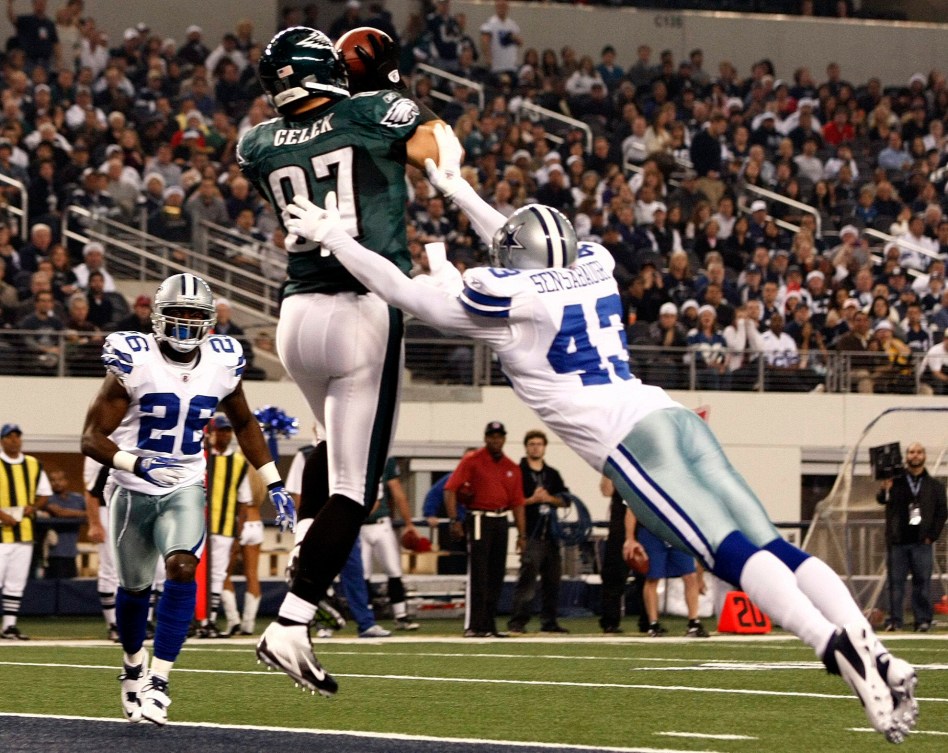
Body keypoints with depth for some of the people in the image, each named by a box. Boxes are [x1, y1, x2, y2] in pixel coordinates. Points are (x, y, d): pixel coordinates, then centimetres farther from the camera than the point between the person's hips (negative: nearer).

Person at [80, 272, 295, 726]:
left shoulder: (222, 364, -3)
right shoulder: (134, 363, -15)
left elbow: (244, 424, 16)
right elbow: (92, 438, -16)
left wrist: (274, 484, 12)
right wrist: (135, 463, -34)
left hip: (185, 489, 1)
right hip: (133, 491, -1)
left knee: (182, 569, -22)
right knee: (134, 587, 12)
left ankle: (158, 680, -20)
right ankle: (134, 666, 40)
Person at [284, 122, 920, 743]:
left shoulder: (504, 296, 3)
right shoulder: (592, 265, 22)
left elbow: (405, 292, 11)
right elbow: (528, 256, 44)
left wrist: (334, 236, 21)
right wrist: (456, 188, 52)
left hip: (628, 436, -7)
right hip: (674, 416, 7)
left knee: (732, 552, -21)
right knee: (772, 548, -5)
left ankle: (838, 647, -41)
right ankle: (879, 659, -19)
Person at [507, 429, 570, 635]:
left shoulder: (552, 474, 18)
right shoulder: (518, 473, 1)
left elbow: (564, 500, 13)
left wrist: (549, 499, -6)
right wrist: (532, 500, -15)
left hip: (550, 534, 6)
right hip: (530, 535, -6)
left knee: (552, 579, 8)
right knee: (527, 578, -13)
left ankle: (549, 621, 15)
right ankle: (518, 622, -14)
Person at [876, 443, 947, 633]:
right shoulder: (895, 481, 7)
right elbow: (881, 500, -7)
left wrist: (932, 536, -1)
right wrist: (885, 490, -30)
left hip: (922, 542, 0)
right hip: (898, 541, 0)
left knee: (922, 581, -3)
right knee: (896, 581, -1)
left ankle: (923, 620, 0)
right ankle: (894, 621, 1)